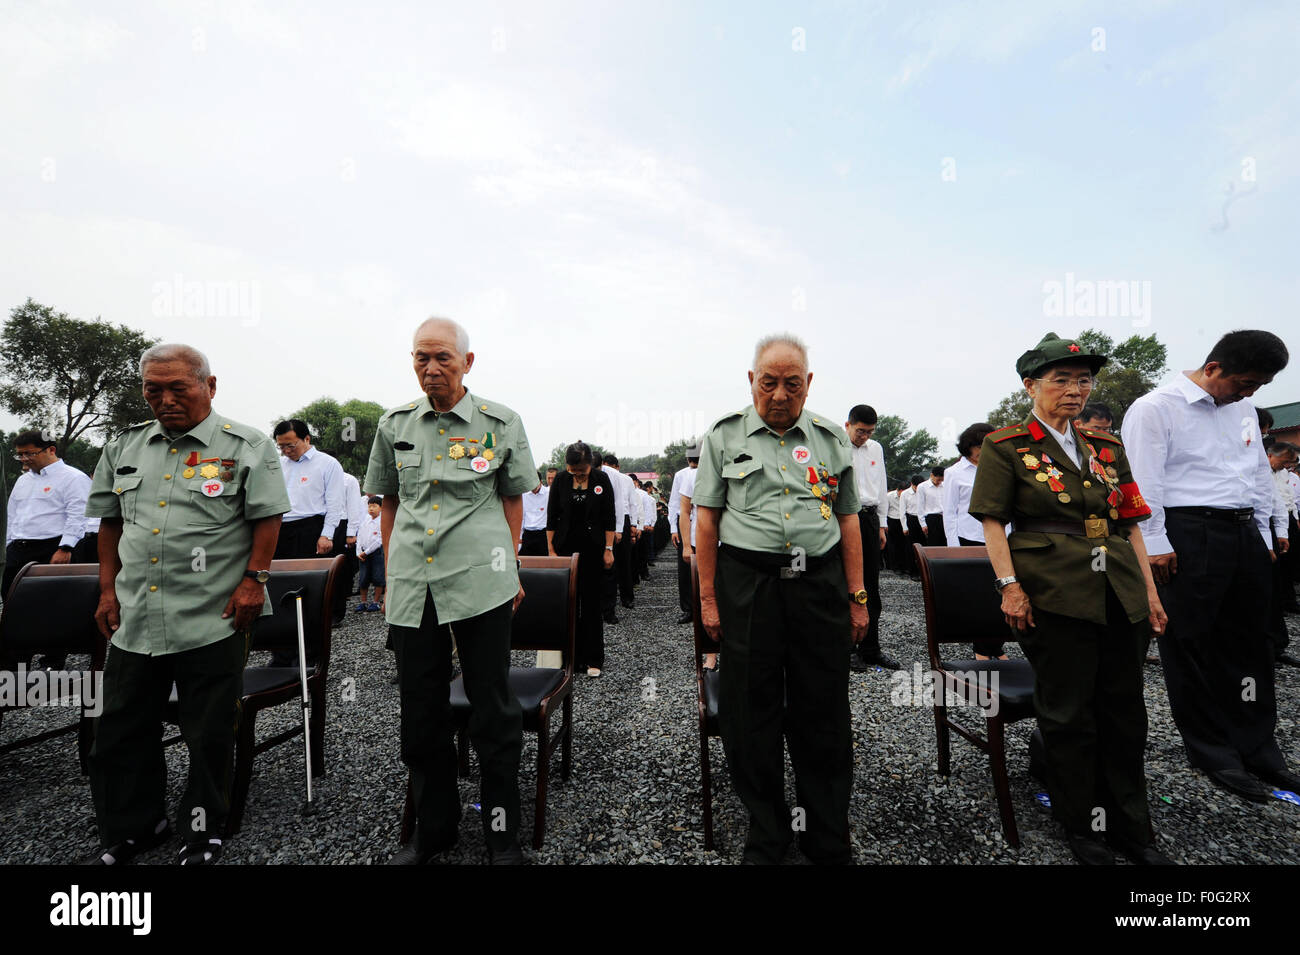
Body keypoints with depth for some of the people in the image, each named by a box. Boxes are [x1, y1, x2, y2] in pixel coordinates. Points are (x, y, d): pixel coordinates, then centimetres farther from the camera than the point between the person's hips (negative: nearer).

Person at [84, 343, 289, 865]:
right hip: (135, 618, 5)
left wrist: (254, 578, -14)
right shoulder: (124, 446, 11)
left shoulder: (246, 446, -5)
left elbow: (267, 518, -7)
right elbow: (110, 520, 17)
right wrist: (108, 588, 11)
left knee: (209, 734, 8)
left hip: (213, 620, -5)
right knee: (122, 730, 16)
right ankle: (130, 829, 37)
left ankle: (204, 829, 27)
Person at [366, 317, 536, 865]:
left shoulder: (501, 424, 0)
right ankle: (433, 828, 36)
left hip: (480, 582, -3)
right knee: (420, 713, 14)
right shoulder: (395, 425, 9)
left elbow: (513, 500, 7)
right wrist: (390, 575, 14)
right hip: (411, 587, 4)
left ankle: (503, 834, 26)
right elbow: (388, 503, 17)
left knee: (494, 711, 6)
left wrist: (510, 567, 3)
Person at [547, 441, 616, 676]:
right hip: (566, 549, 1)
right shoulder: (560, 480, -1)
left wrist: (608, 549, -5)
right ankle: (572, 658, 16)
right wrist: (551, 550, -1)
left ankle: (593, 660, 12)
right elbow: (551, 518, 2)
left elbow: (609, 518, -1)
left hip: (593, 549, -1)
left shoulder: (602, 479, -4)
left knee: (592, 604, 2)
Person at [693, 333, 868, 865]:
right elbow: (707, 520, 2)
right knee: (751, 711, 8)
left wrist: (857, 597, 7)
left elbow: (848, 519, 12)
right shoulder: (724, 436, 4)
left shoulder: (832, 438, 10)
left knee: (824, 711, 11)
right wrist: (708, 598, -1)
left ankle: (828, 839, 33)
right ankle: (766, 836, 30)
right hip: (747, 582, -1)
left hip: (820, 581, 2)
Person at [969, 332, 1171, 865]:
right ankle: (1081, 825, 26)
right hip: (1054, 596, -5)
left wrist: (1150, 591, 10)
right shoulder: (1006, 446, -3)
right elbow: (992, 521, -7)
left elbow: (1130, 523, 14)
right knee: (1067, 715, 7)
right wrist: (1009, 585, -15)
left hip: (1121, 596, 6)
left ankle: (1131, 828, 33)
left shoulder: (1106, 446, 13)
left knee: (1124, 711, 15)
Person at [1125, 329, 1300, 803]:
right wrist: (1156, 546, -16)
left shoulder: (1242, 409, 17)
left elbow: (1260, 474, 22)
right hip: (1189, 537, -8)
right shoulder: (1155, 407, -9)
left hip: (1245, 535, 8)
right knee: (1192, 648, 2)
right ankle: (1213, 754, 16)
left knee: (1250, 645, 14)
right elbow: (1144, 482, -14)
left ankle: (1258, 750, 28)